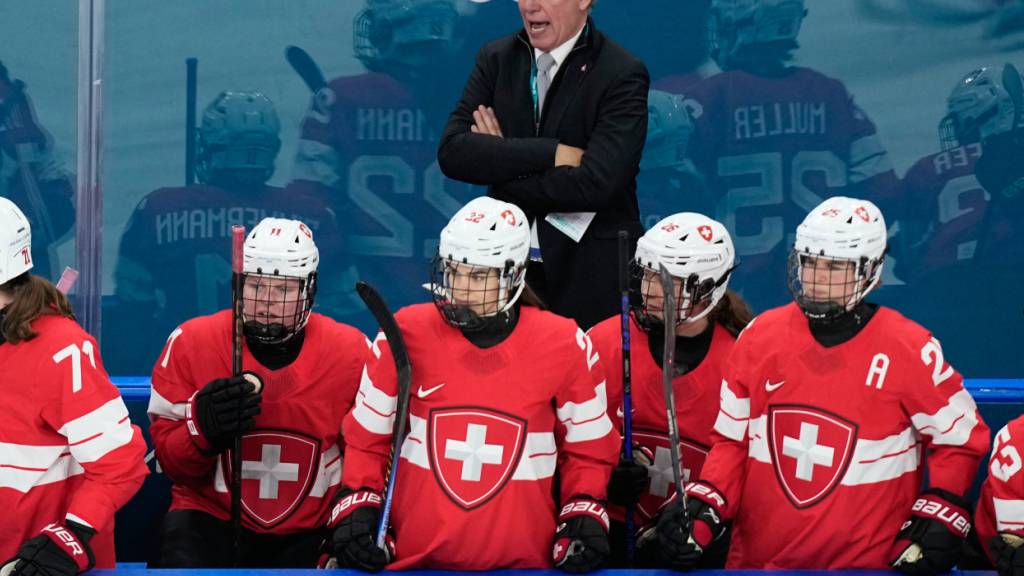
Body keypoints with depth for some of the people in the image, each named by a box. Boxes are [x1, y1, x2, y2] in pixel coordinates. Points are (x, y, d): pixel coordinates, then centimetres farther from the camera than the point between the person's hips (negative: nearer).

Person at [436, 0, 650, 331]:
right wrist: (551, 153, -16)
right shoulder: (496, 59, 6)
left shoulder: (622, 76, -8)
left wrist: (500, 168, -9)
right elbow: (451, 152, -6)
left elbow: (595, 183, -19)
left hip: (590, 276, -4)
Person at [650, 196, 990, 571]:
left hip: (866, 565, -3)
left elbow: (961, 437, 2)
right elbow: (732, 440, 9)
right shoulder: (760, 336, 2)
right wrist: (704, 506, -4)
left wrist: (938, 519, -7)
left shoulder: (910, 350, -8)